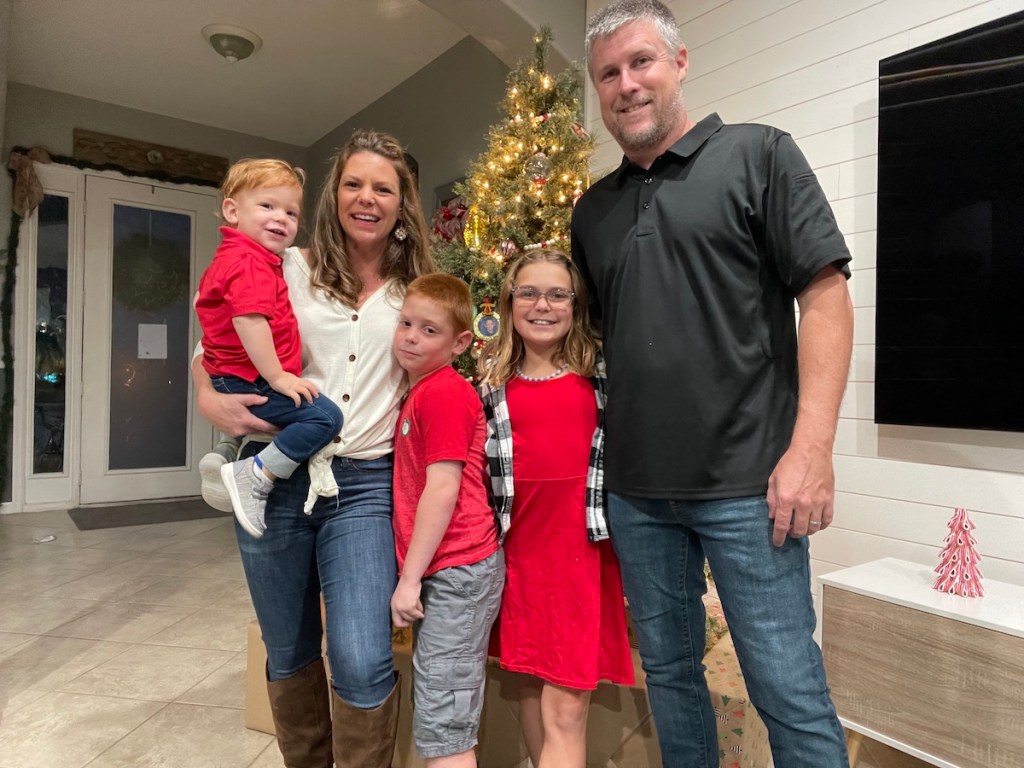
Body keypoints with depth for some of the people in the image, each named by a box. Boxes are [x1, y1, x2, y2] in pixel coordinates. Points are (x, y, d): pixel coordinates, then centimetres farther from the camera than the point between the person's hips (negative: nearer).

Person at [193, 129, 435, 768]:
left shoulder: (417, 290, 7)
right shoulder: (290, 270, 5)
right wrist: (210, 399, -7)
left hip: (366, 483, -1)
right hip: (277, 475, 1)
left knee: (362, 663, -11)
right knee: (289, 654, 16)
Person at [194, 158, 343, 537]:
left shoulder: (228, 258, 18)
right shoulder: (250, 262, -17)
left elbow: (202, 299, 31)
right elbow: (249, 321, -28)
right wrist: (277, 377, -26)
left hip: (232, 379, 11)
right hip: (250, 380, -11)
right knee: (324, 416, -22)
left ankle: (223, 455, 28)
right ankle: (255, 476, -18)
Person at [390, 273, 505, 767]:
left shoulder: (443, 393, -14)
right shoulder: (422, 392, 15)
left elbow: (443, 490, -18)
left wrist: (409, 577, -14)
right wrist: (414, 573, 15)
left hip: (456, 570, -10)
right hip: (445, 571, 10)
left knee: (441, 726, -2)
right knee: (440, 713, 19)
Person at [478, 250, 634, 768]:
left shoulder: (600, 372, 3)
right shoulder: (492, 382, 5)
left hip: (583, 549, -2)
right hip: (519, 550, 2)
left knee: (566, 709, -1)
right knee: (530, 684, 17)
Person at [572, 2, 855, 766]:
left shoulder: (759, 154, 1)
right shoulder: (593, 209, 13)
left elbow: (826, 295, -6)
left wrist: (811, 447, -15)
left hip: (746, 482, -4)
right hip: (635, 490, 5)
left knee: (789, 690, 4)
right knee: (669, 672, 17)